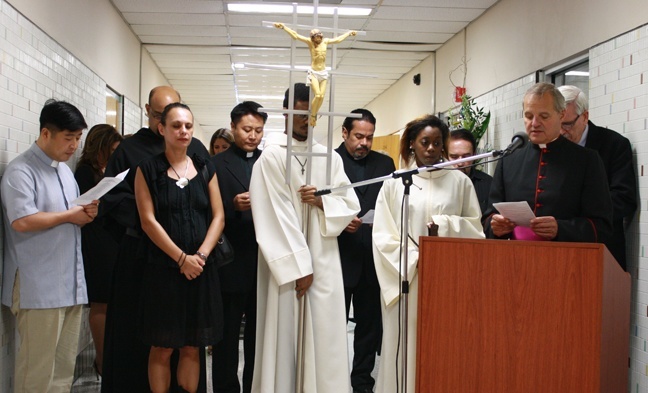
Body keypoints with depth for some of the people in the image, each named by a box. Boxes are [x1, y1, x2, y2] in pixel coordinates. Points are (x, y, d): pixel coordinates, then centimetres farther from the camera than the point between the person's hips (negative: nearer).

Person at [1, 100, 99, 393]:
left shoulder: (65, 170, 19)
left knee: (64, 368, 10)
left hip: (70, 284, 8)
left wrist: (87, 213, 3)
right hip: (38, 288, -8)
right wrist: (69, 216, -11)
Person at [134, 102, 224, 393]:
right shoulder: (148, 169, 1)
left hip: (201, 269, 3)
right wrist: (181, 258, -13)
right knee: (162, 347, 2)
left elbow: (218, 217, 5)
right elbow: (148, 220, -6)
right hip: (162, 268, -3)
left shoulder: (205, 170, 10)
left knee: (191, 346, 7)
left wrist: (201, 255, -9)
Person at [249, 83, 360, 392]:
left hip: (324, 262, 4)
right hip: (285, 262, -4)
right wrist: (298, 267, -13)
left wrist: (322, 201, -10)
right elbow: (275, 215, -9)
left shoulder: (330, 158, 11)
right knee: (285, 334, -1)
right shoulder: (272, 155, -3)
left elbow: (350, 204, 11)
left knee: (324, 335, 3)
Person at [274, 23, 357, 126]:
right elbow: (295, 35, -10)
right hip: (313, 72, -5)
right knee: (317, 95, -17)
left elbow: (338, 39, 26)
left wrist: (349, 33, 37)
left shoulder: (325, 41, 9)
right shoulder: (310, 42, -3)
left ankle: (314, 115, 16)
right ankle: (312, 116, 3)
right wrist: (283, 27, -19)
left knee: (322, 96, -2)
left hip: (323, 72, 5)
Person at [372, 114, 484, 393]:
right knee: (403, 351, 1)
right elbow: (382, 235, 1)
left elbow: (476, 229, 7)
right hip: (403, 280, 0)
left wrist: (445, 224, -10)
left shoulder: (460, 182, 7)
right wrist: (414, 260, -10)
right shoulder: (395, 182, 5)